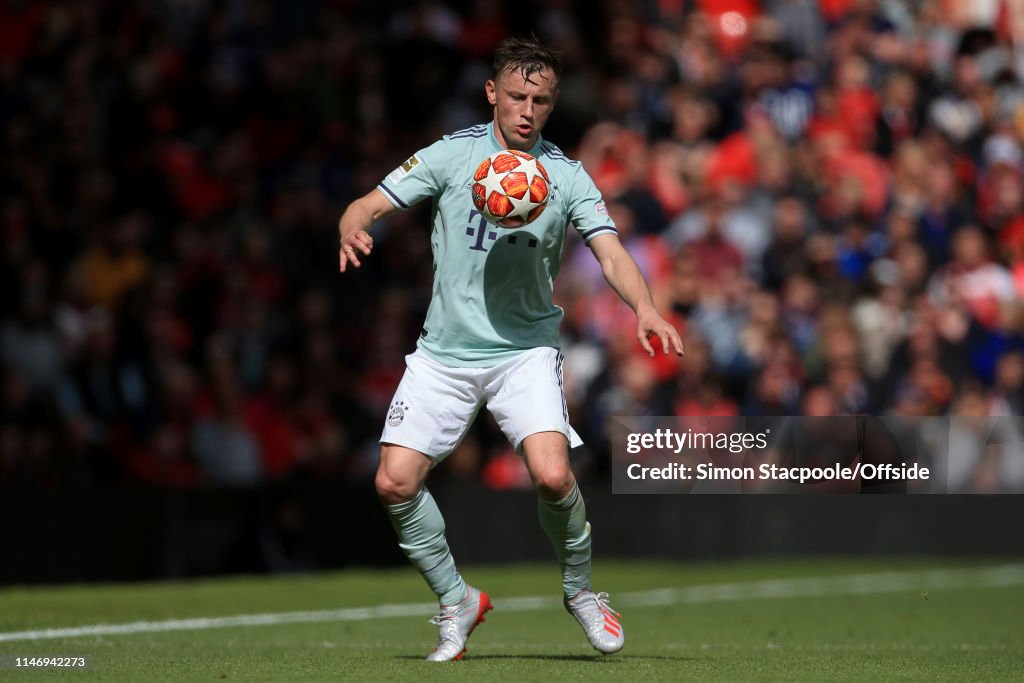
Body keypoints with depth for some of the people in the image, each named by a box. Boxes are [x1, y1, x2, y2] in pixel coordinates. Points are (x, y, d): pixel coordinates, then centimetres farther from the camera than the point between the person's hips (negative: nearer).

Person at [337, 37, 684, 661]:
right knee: (395, 483, -9)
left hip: (525, 348, -1)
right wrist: (354, 230, -27)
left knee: (552, 475, -21)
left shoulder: (567, 177, -2)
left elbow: (612, 253, -11)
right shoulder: (452, 155, -1)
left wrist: (646, 310, -31)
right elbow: (369, 205, -3)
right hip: (445, 350, 1)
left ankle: (581, 588, 8)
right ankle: (458, 601, 13)